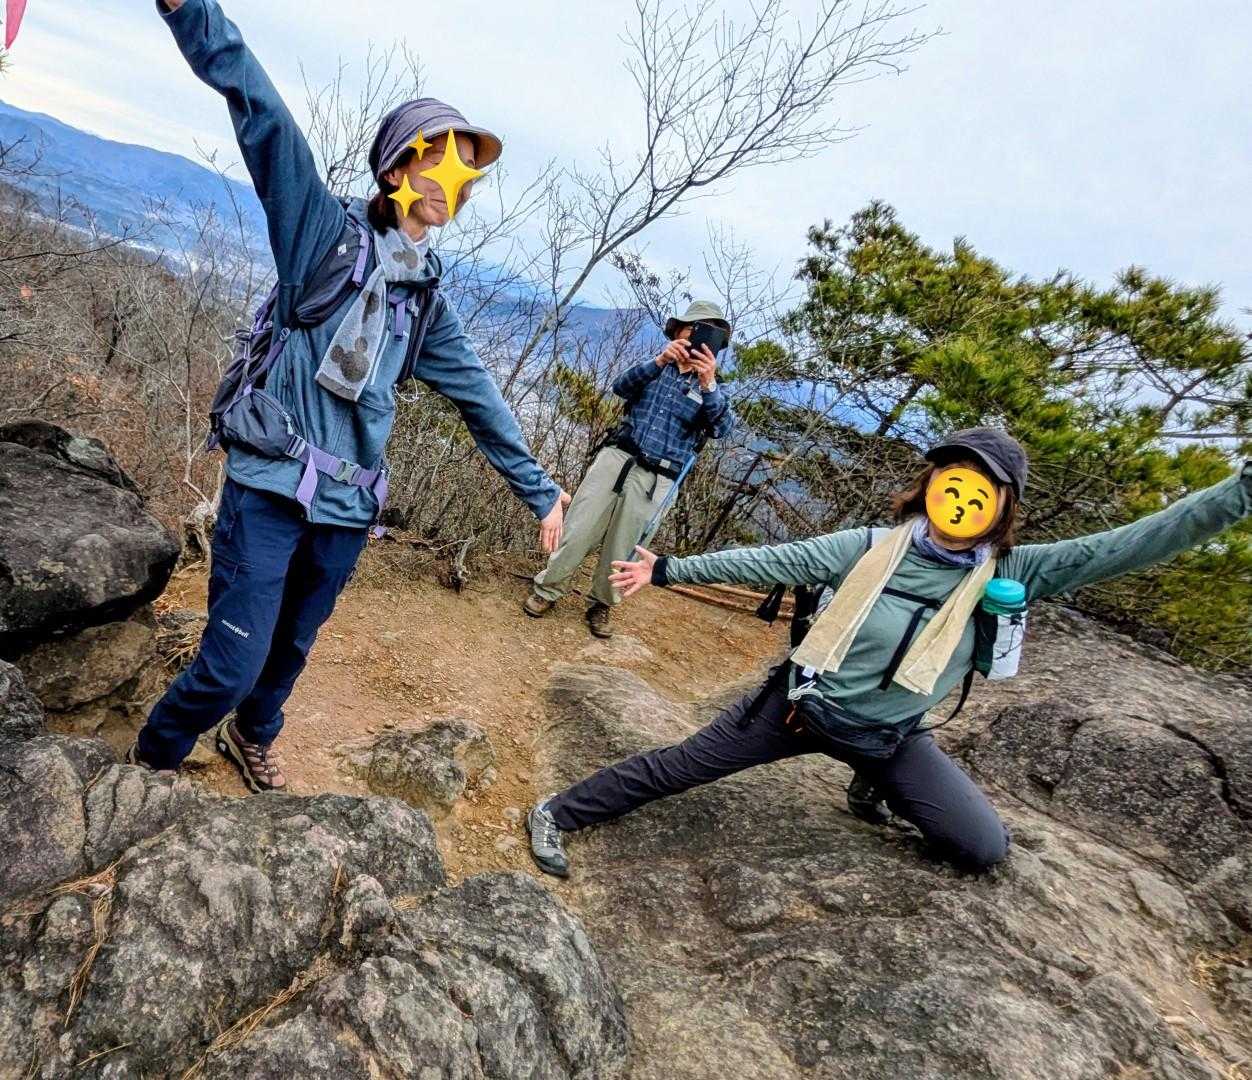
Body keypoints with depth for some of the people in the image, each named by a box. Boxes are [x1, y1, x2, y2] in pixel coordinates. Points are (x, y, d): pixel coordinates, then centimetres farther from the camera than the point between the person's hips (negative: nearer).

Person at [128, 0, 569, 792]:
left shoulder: (430, 300, 10)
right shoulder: (327, 232, -3)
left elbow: (479, 397, 14)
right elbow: (262, 114, -16)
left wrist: (538, 490, 16)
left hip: (346, 510, 5)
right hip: (271, 490, -5)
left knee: (291, 650, 19)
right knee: (232, 665, -2)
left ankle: (252, 737, 48)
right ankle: (150, 765, 27)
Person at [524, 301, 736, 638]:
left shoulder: (712, 388, 8)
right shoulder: (655, 367, 12)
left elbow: (723, 428, -11)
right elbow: (621, 387, -6)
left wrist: (708, 384, -27)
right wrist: (659, 361, -21)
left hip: (656, 480, 0)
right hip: (617, 458, 1)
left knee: (621, 550, 5)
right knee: (578, 531, -1)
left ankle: (601, 605, 25)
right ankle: (547, 590, 15)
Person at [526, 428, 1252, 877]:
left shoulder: (1011, 575, -11)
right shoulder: (872, 549, -14)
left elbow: (1128, 545, -18)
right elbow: (770, 562, -10)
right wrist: (670, 570, -9)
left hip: (891, 738, 2)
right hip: (802, 707, -2)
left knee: (986, 849, -2)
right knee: (677, 767, -1)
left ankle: (879, 789, 26)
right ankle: (557, 814, 18)